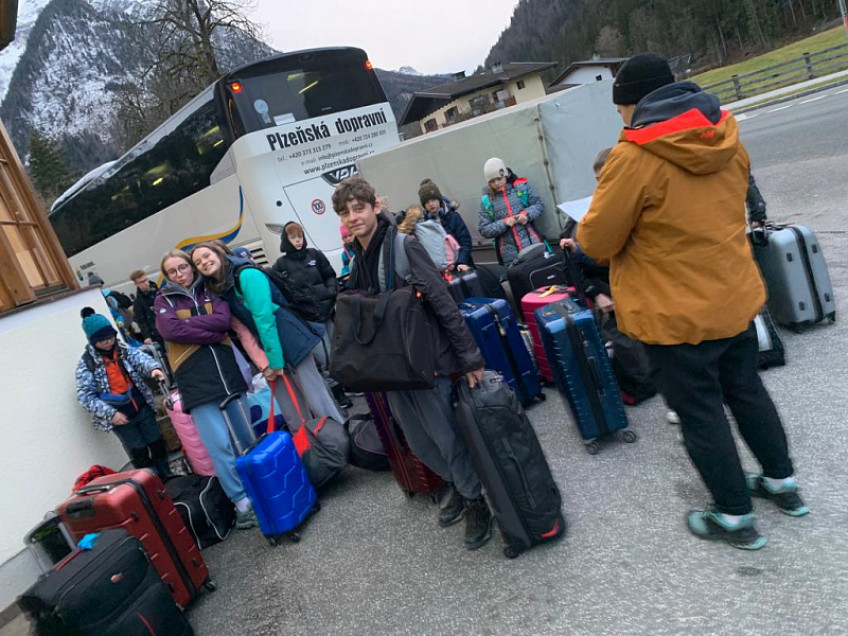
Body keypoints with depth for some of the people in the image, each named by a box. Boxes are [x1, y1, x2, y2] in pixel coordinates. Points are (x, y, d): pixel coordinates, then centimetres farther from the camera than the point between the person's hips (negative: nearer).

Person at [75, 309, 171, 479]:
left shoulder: (124, 350, 2)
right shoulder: (86, 363, -9)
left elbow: (140, 359, -14)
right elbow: (85, 396, -11)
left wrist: (153, 368, -38)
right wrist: (110, 414, -20)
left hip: (142, 408, 4)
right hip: (119, 417, -3)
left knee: (157, 443, 13)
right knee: (138, 452, 6)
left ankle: (166, 477, 30)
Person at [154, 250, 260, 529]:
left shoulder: (209, 291, 13)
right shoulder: (164, 300, 8)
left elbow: (224, 320, -5)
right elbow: (170, 330, -12)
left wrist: (188, 323, -9)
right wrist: (212, 332, -9)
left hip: (227, 370, 3)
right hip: (195, 379, -3)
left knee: (248, 436, 10)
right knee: (220, 445, -7)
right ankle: (242, 503, 2)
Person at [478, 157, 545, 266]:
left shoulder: (521, 187, 3)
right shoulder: (487, 200, 3)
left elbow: (539, 204, 9)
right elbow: (483, 230, 0)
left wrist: (527, 214, -11)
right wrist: (504, 223, -14)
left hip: (533, 245, 1)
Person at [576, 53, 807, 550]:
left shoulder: (634, 156, -21)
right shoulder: (726, 135, 3)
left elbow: (597, 241, -15)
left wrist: (587, 229, 7)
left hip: (676, 316, -7)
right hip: (736, 297, 7)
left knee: (700, 413, 9)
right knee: (747, 390, 24)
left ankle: (735, 517, 26)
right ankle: (783, 483, 42)